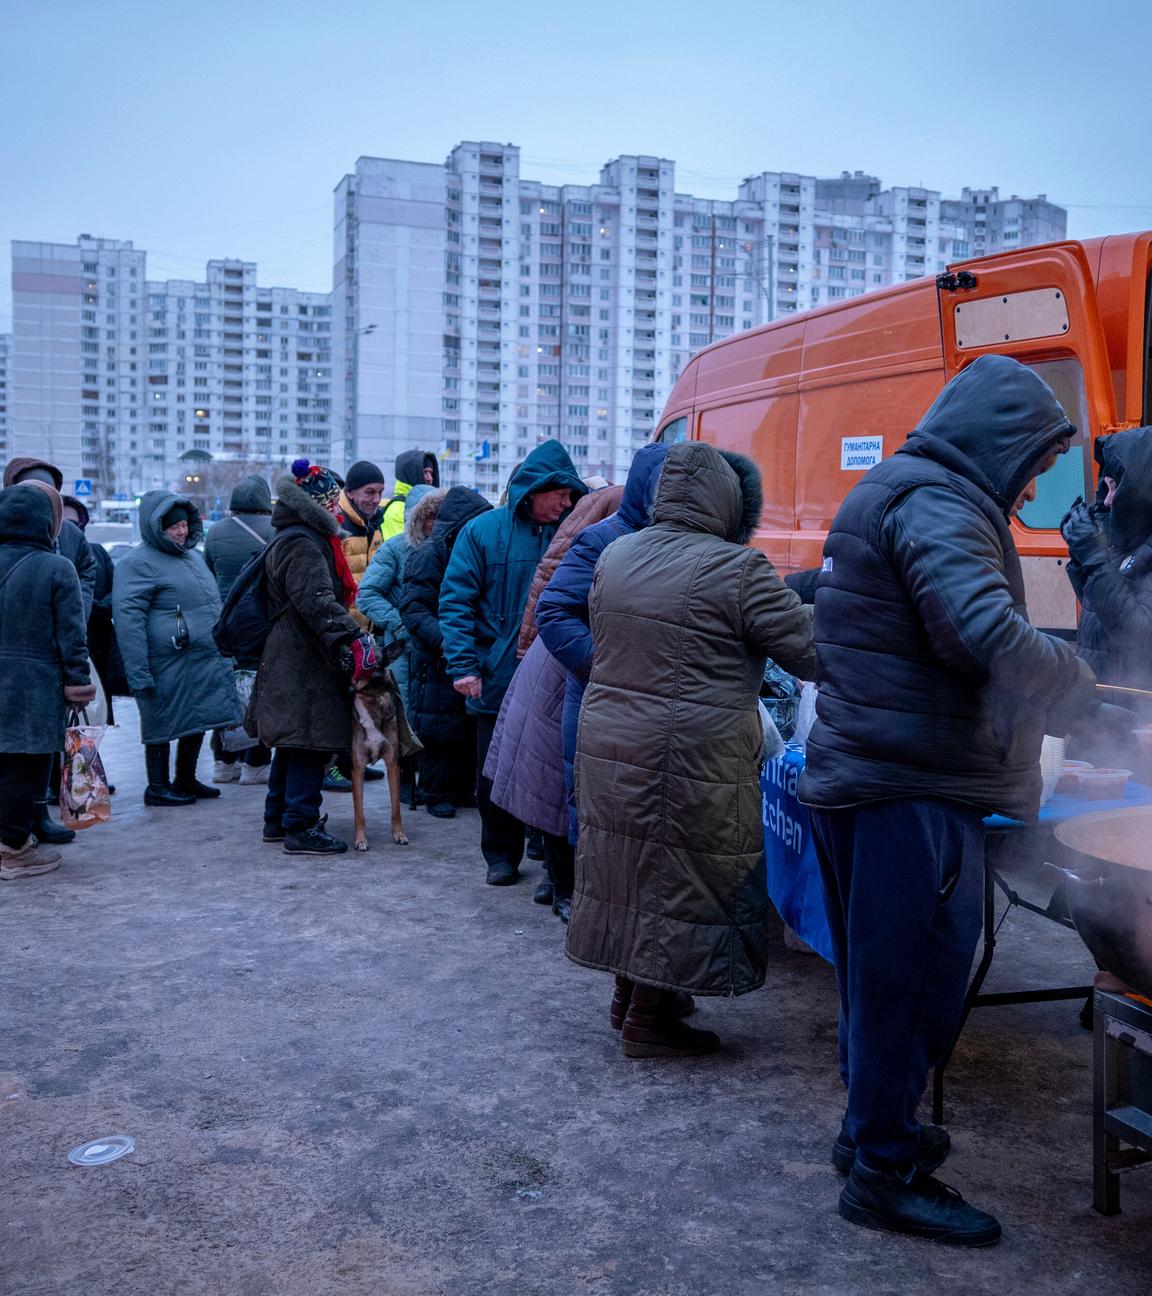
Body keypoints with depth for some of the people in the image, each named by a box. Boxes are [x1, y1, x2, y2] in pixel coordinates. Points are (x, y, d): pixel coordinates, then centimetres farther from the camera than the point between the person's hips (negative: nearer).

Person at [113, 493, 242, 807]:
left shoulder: (192, 555, 16)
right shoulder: (138, 563, -12)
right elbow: (127, 618, -18)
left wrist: (222, 653, 24)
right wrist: (138, 674, -22)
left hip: (205, 662, 8)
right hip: (168, 666, -8)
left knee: (198, 722, 15)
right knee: (164, 724, 2)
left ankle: (186, 780, 29)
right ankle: (158, 787, 14)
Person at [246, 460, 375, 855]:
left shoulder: (301, 539, 20)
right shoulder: (300, 545, -16)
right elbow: (317, 602, -27)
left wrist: (350, 635, 24)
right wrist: (353, 638, -32)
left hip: (295, 662, 11)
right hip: (304, 667, -11)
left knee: (294, 745, 18)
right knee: (309, 743, -7)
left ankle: (278, 820, 27)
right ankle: (301, 828, -1)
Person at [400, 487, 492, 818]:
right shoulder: (429, 555, -10)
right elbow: (413, 607, -17)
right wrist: (442, 640, -30)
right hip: (438, 661, -7)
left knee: (470, 728, 11)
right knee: (440, 731, 0)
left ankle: (463, 787, 23)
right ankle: (437, 794, 12)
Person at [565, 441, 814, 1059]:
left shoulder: (614, 556, 7)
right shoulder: (736, 569, -15)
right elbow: (809, 648, -12)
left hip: (606, 747, 7)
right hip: (690, 763, -7)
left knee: (629, 867, 19)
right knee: (679, 879, 6)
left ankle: (628, 992, 34)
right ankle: (648, 1021, 17)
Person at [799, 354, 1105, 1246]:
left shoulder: (890, 494, 18)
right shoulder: (937, 505, -15)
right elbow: (989, 635, -29)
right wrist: (1076, 683, -10)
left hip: (861, 777, 10)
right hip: (915, 794, -10)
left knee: (881, 972, 21)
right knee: (915, 978, 1)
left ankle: (872, 1126, 36)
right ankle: (885, 1175, 14)